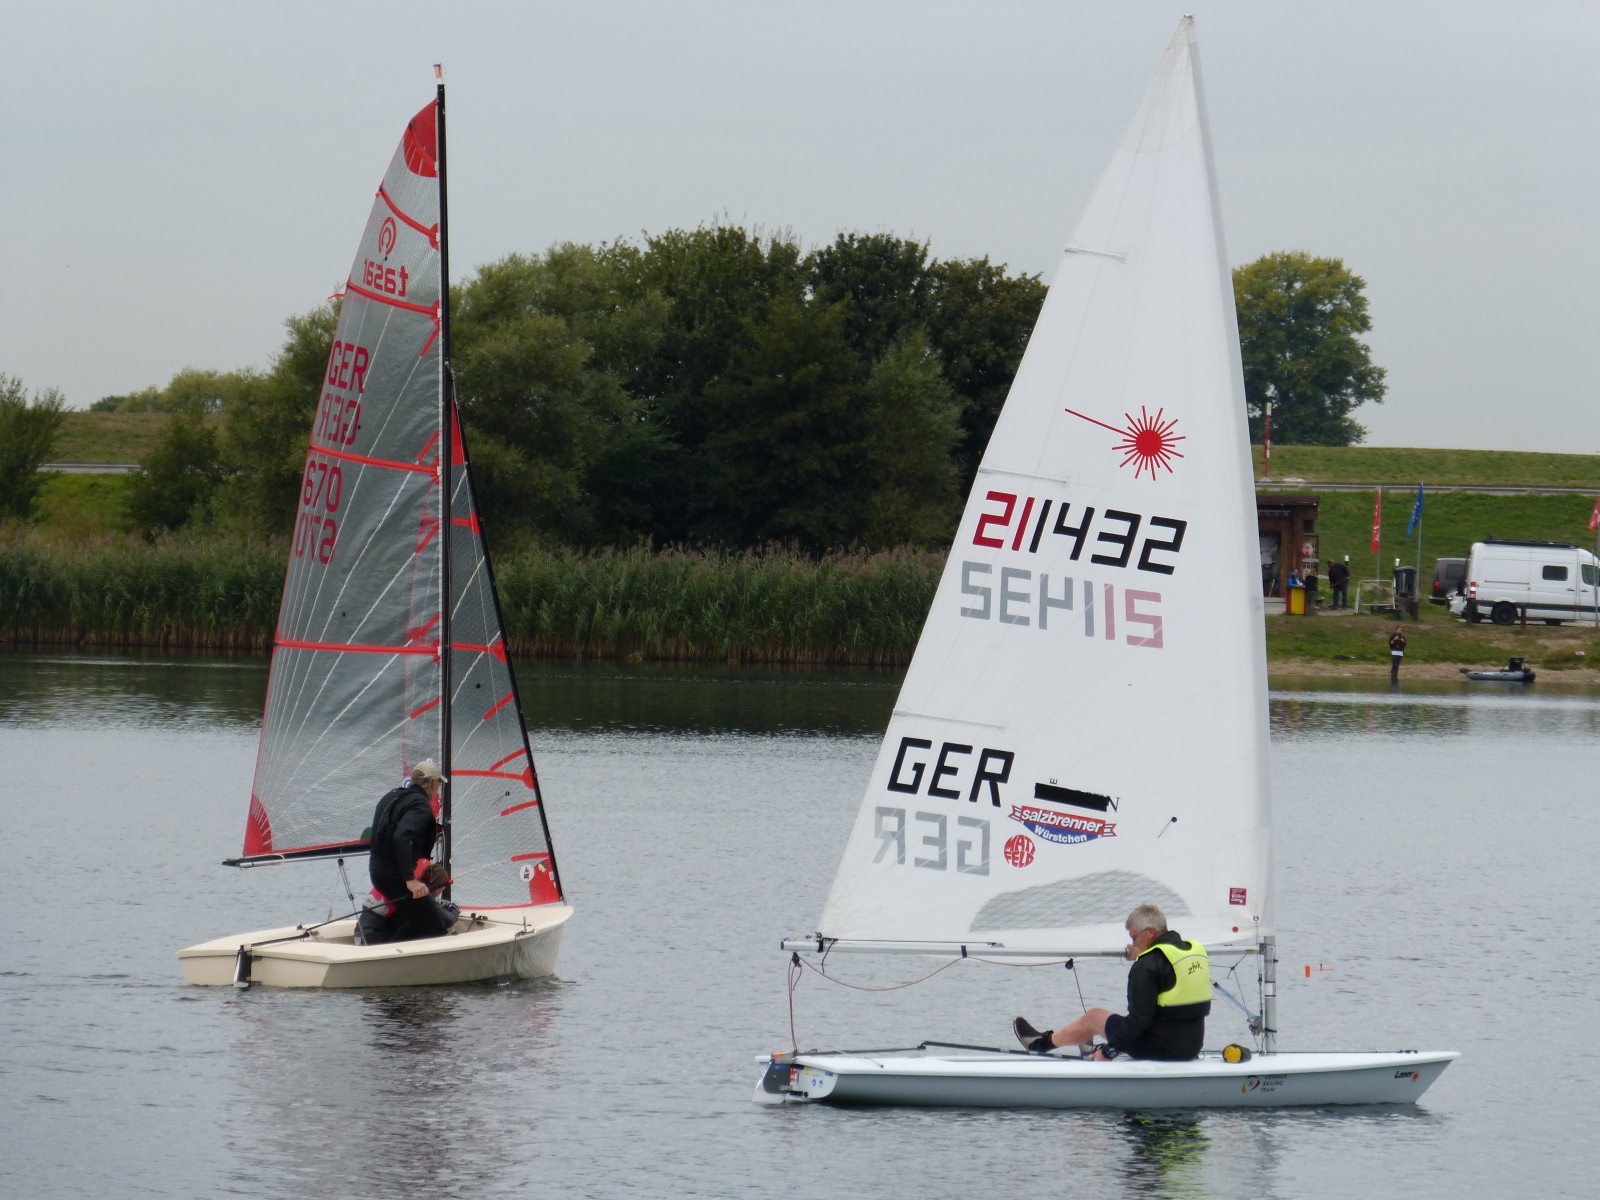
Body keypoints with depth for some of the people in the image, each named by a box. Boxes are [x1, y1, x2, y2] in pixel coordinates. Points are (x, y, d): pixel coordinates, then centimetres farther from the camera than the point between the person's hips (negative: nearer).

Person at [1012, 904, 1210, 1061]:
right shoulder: (1197, 951, 6)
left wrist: (1109, 1051, -10)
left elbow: (1139, 1019, -20)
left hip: (1158, 1048, -6)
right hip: (1192, 1047, 7)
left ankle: (1044, 1042, 38)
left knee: (1094, 1017, 17)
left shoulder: (1148, 965, -17)